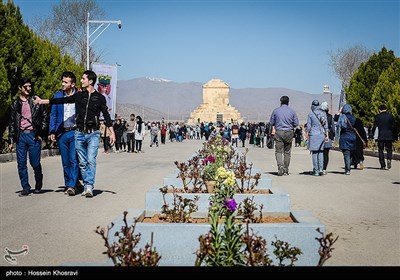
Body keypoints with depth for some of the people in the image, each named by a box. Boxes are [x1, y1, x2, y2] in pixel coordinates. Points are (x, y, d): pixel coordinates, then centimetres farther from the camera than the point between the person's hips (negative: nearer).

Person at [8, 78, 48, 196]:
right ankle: (25, 188, 11)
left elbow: (45, 116, 6)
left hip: (34, 135, -2)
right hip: (20, 136, 3)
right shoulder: (15, 104, 12)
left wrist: (42, 133, -1)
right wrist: (11, 139, 9)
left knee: (35, 163, -1)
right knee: (21, 164, 1)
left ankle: (38, 185, 21)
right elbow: (11, 123, 14)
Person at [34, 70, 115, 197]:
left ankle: (89, 187, -14)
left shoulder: (99, 97, 2)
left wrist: (112, 132, -1)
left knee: (91, 161, -12)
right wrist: (42, 101, 10)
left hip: (93, 134, -3)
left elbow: (106, 115, 4)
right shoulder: (79, 96, 10)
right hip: (80, 134, 4)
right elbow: (61, 100, 11)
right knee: (82, 162, 5)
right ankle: (87, 186, 13)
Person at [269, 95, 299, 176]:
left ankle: (280, 166, -23)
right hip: (289, 133, 1)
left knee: (278, 151, -1)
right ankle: (286, 170, 12)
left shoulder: (276, 110, 0)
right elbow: (296, 123, 3)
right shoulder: (292, 111, 1)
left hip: (279, 132, -1)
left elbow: (271, 122, 5)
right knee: (287, 152, 9)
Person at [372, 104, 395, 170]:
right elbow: (393, 126, 3)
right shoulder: (390, 116, 3)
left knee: (381, 150, 6)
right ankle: (389, 159, -18)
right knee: (389, 149, 11)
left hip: (380, 136, -1)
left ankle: (383, 165, 3)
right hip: (389, 136, 1)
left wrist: (372, 134, 7)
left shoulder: (378, 116, -1)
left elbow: (374, 126, -3)